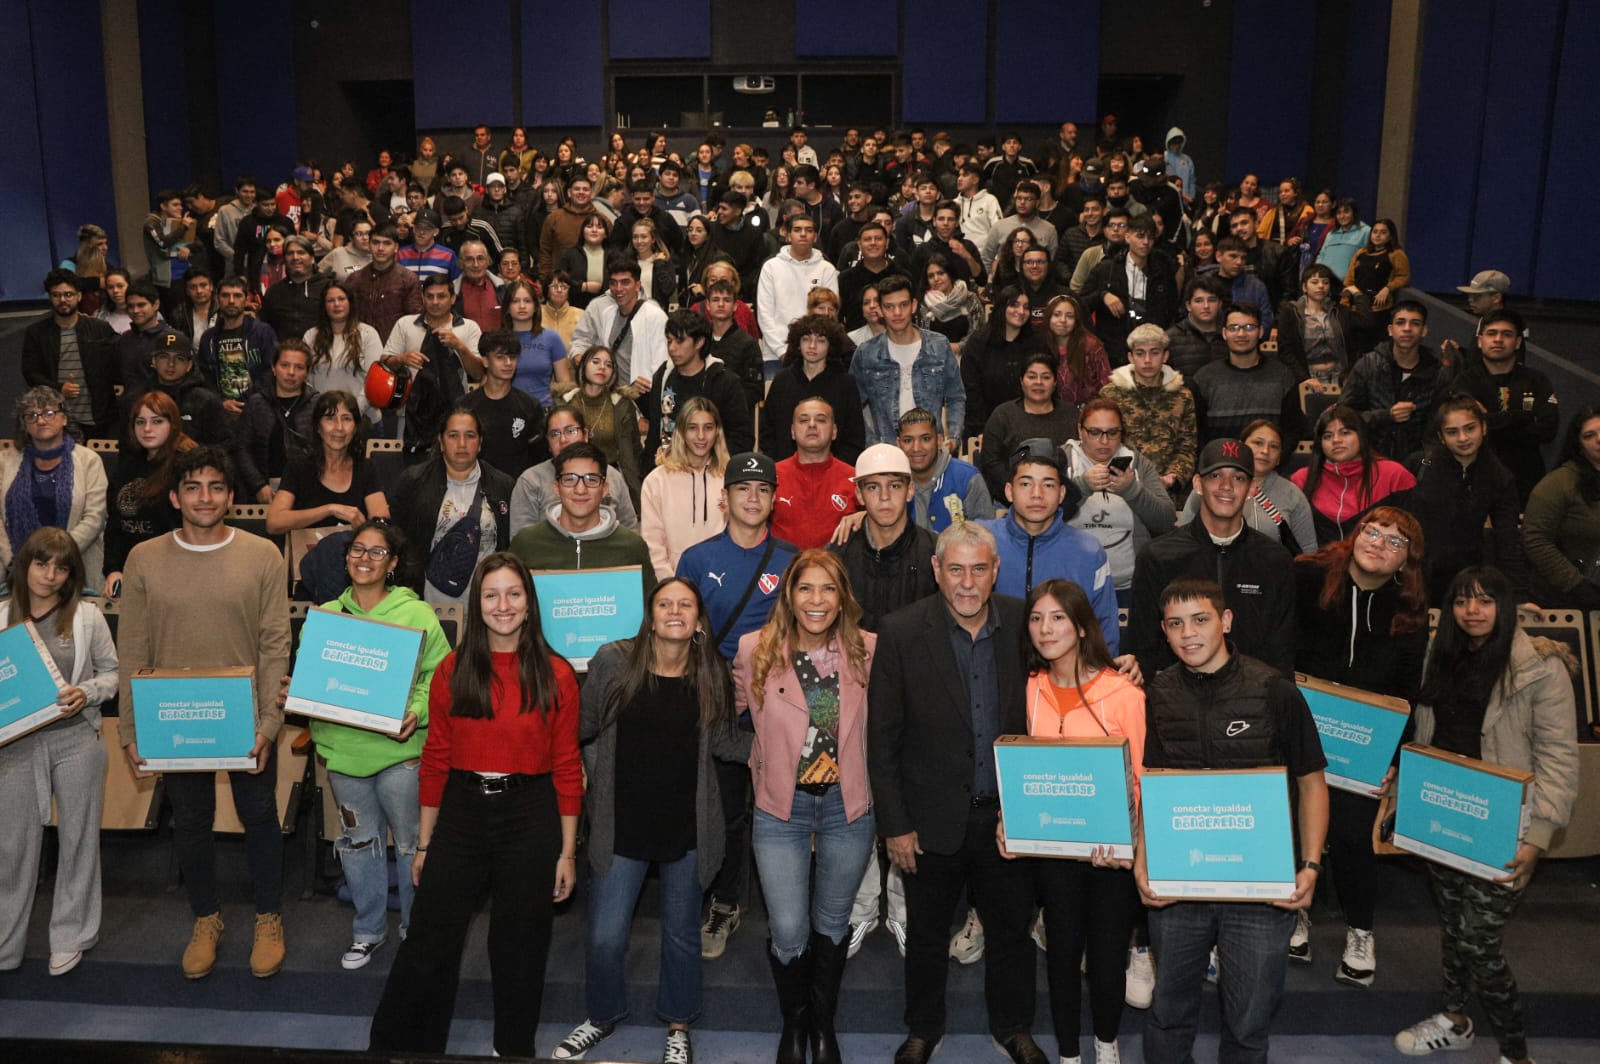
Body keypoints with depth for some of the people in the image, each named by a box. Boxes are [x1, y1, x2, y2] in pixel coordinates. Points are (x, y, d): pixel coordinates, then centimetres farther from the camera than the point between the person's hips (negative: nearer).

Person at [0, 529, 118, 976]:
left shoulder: (87, 615, -2)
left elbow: (112, 672, 5)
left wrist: (87, 693, -14)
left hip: (77, 740, -1)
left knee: (78, 837, 9)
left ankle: (70, 937, 25)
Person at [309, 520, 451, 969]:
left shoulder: (416, 615, -5)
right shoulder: (325, 615, 6)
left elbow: (440, 676, -6)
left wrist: (417, 712, -22)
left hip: (399, 751, -3)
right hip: (343, 750, 4)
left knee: (411, 843, 7)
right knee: (359, 842, 17)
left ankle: (415, 929, 25)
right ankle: (369, 929, 34)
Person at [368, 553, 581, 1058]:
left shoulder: (556, 675, -3)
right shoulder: (452, 671, 1)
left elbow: (566, 768, -2)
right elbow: (435, 761, 4)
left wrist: (567, 851, -2)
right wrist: (424, 843, 4)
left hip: (530, 817, -1)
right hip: (462, 813, 1)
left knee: (519, 949, 12)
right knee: (428, 944, 6)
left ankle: (514, 1049, 31)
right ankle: (395, 1049, 23)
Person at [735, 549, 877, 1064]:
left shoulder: (867, 651, -7)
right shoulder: (755, 650, -9)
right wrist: (765, 757, 1)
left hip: (848, 808, 1)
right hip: (781, 809, -1)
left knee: (832, 924, 17)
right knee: (788, 934, -1)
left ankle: (823, 1022, 40)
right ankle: (793, 1022, 29)